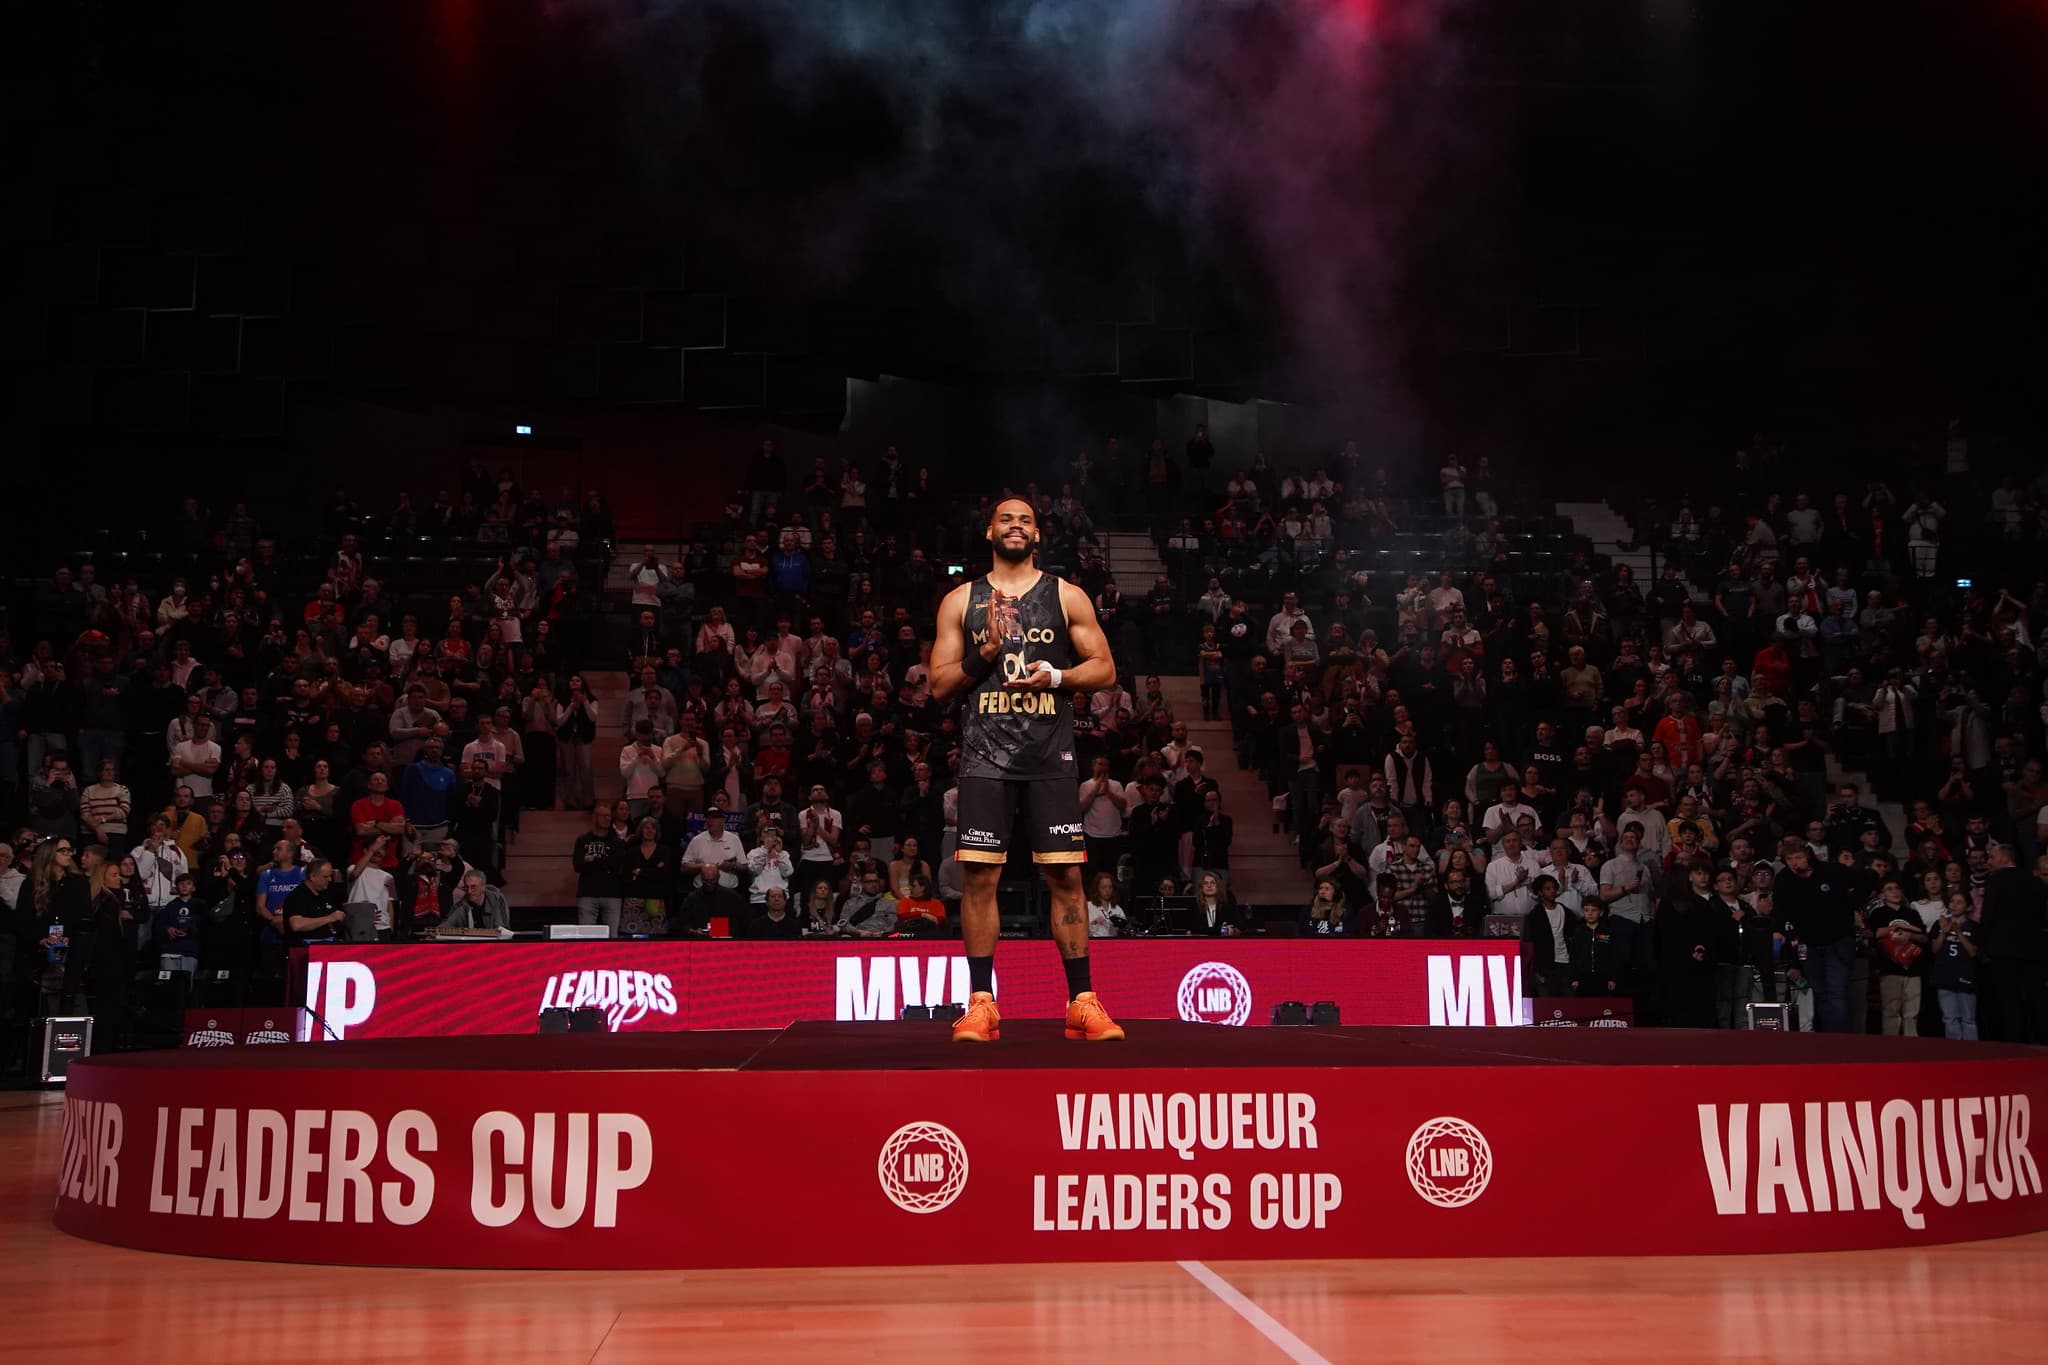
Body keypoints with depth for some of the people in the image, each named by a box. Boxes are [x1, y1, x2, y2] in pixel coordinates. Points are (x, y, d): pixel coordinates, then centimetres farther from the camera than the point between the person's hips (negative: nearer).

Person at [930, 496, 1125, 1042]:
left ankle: (1082, 1003, 5)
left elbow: (1105, 669, 7)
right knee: (979, 875, -3)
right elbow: (940, 686, 7)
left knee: (1066, 875, -1)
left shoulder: (1067, 597, 10)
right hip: (985, 755, 0)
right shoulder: (960, 601, 11)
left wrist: (1056, 676, -12)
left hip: (1050, 756, 0)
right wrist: (986, 652, -9)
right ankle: (981, 1004, 5)